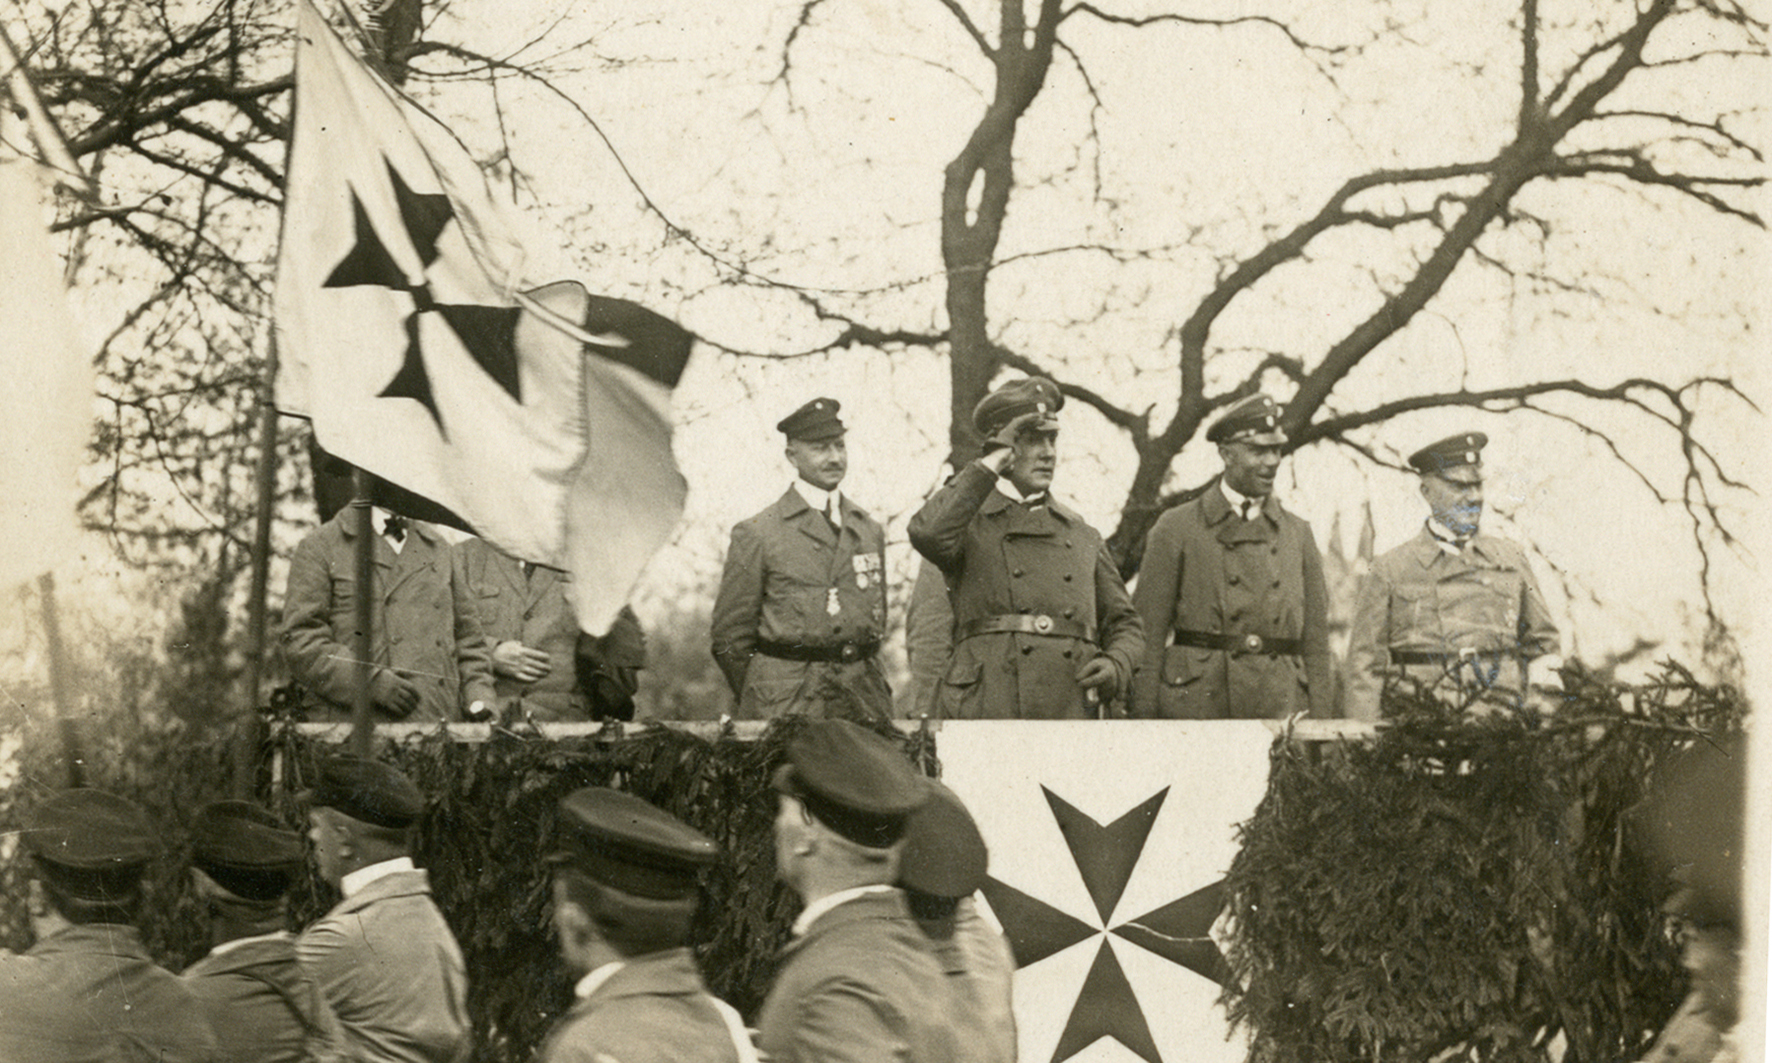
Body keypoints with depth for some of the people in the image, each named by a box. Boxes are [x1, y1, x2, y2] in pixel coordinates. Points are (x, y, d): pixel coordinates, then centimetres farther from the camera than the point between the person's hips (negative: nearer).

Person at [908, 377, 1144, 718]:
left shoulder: (1084, 538, 22)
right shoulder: (970, 525, 9)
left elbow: (1124, 624, 26)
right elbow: (928, 535, -16)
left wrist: (1116, 666, 1)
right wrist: (990, 466, -5)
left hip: (1072, 716, 4)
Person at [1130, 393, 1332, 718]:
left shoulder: (1298, 535, 13)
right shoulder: (1176, 529, 4)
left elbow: (1316, 643, 12)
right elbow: (1148, 634, 1)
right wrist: (1143, 718, -6)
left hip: (1281, 710, 3)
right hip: (1195, 706, -2)